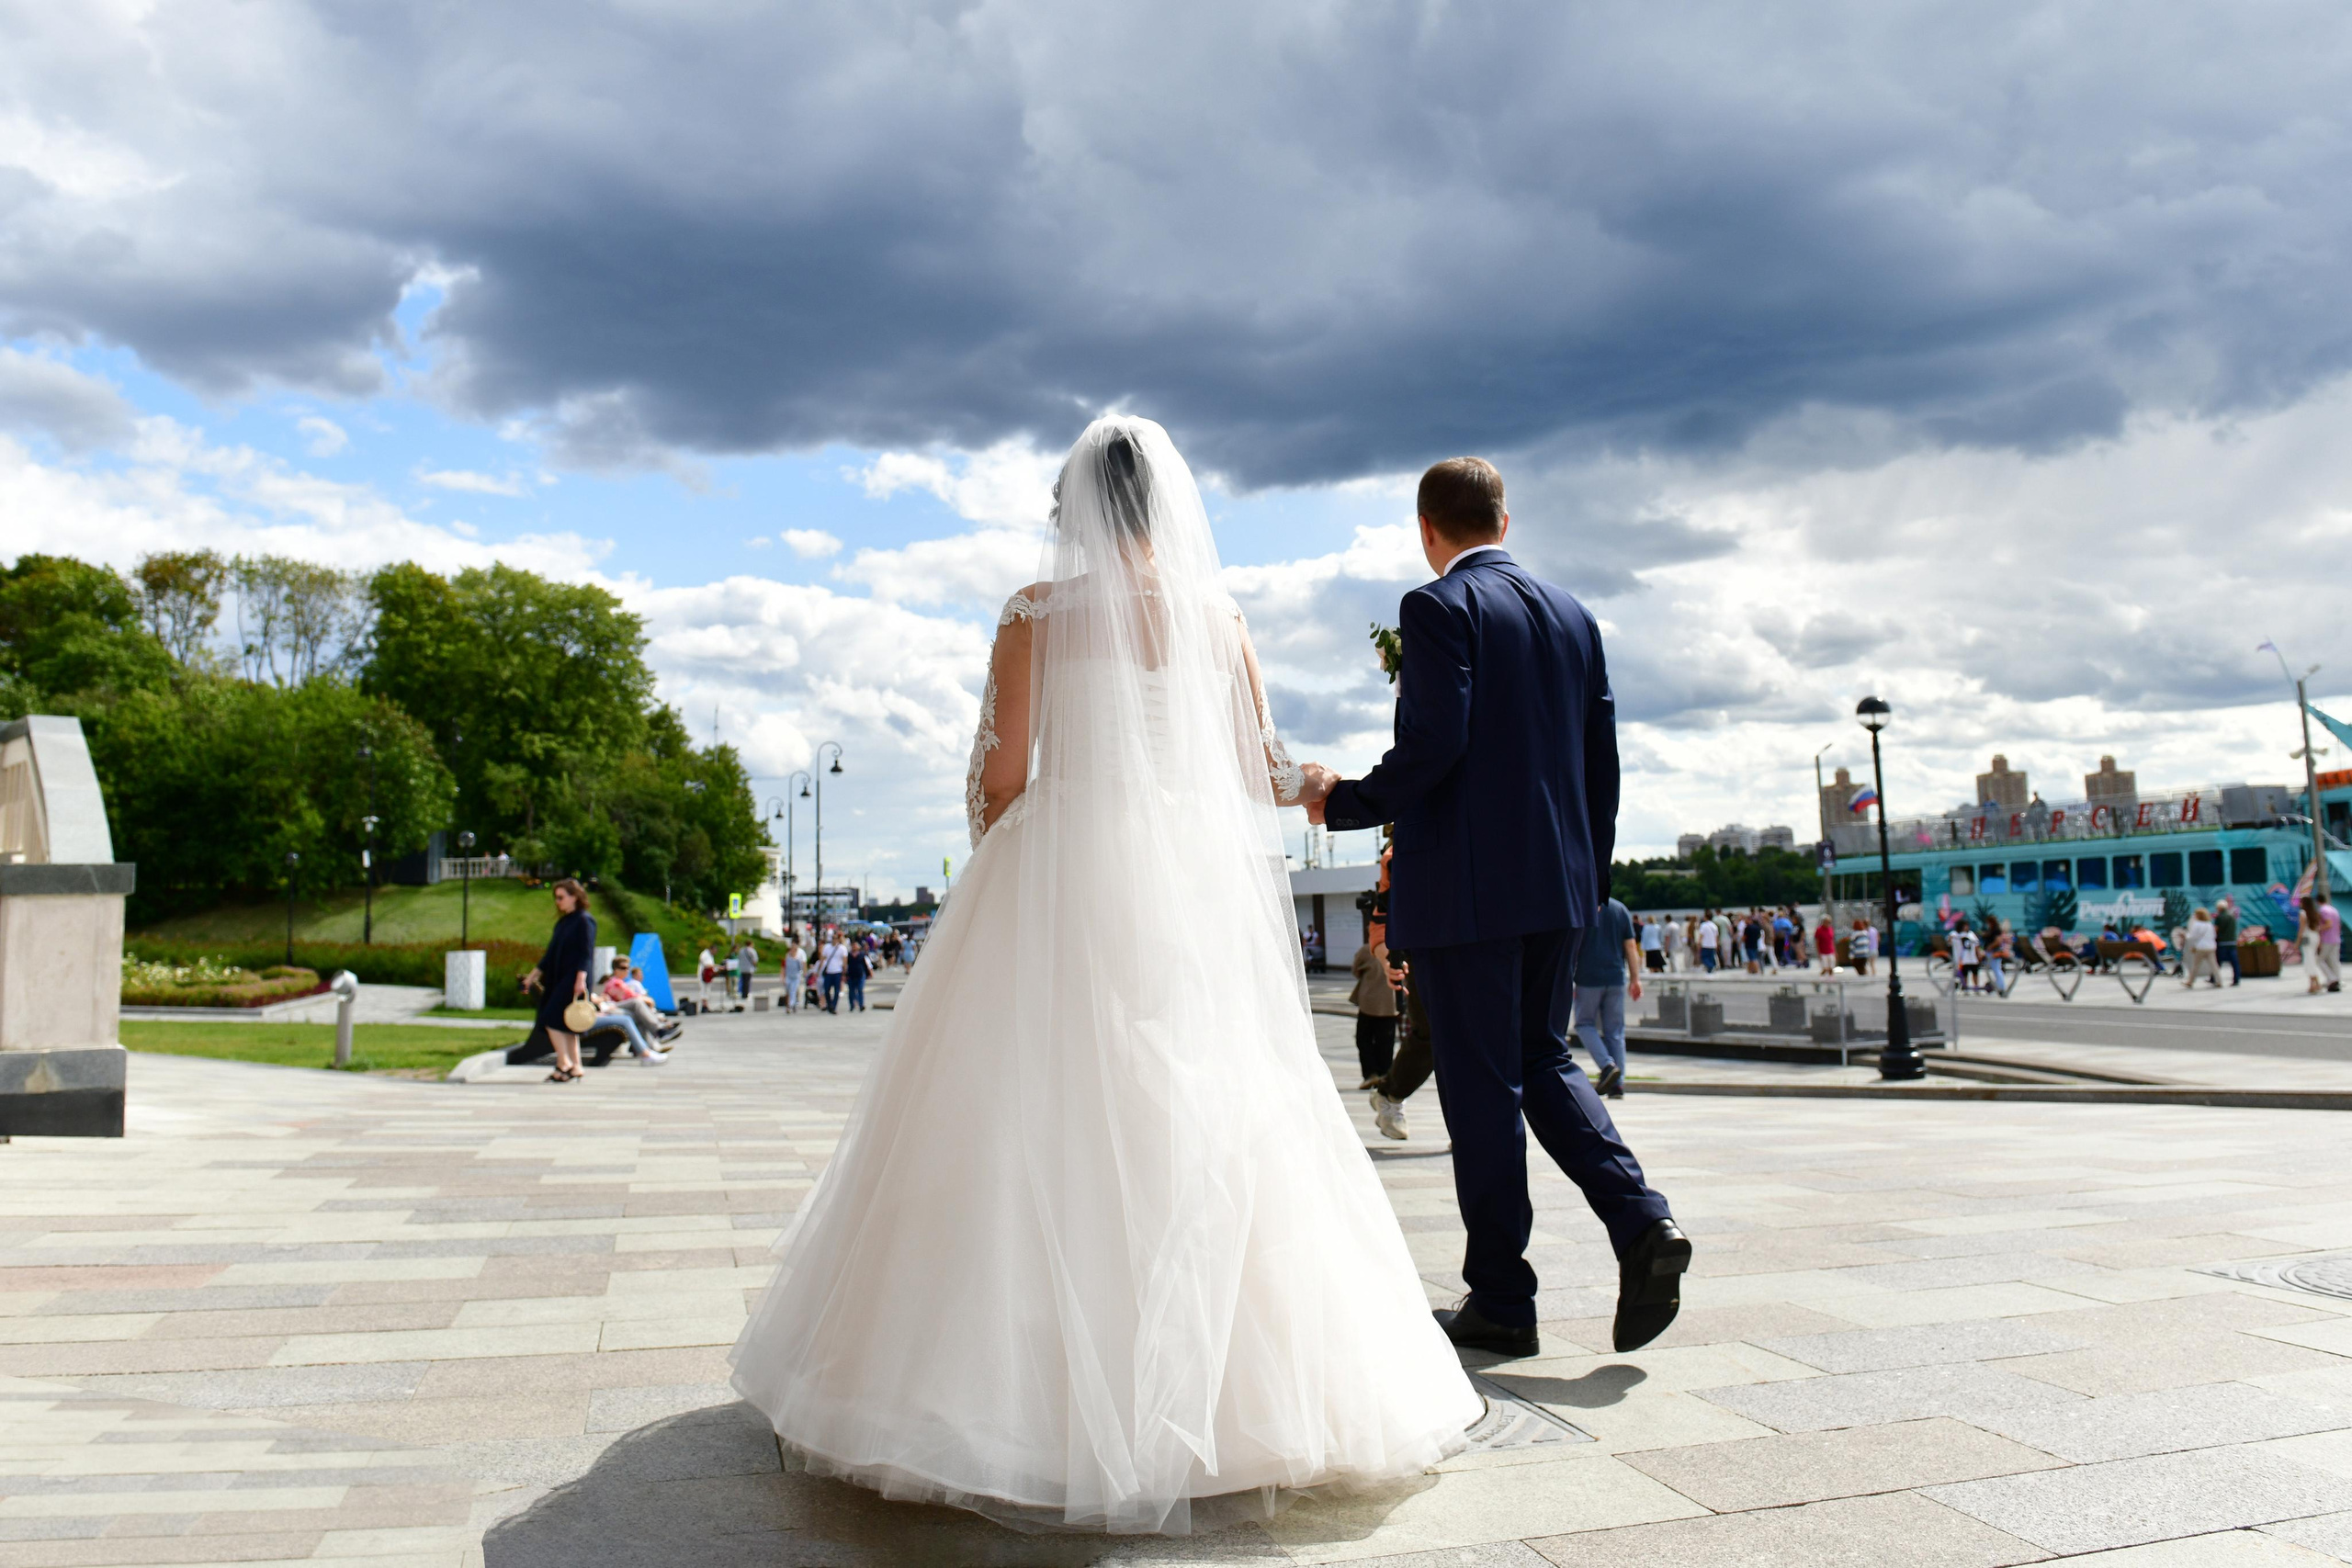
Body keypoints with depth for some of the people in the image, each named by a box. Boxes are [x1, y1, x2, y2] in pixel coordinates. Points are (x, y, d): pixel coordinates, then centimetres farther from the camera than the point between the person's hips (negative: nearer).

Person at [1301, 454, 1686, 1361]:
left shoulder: (1438, 607, -8)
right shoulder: (1574, 616, 13)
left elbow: (1431, 747, -18)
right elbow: (1602, 764, 13)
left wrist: (1341, 803, -4)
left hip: (1463, 886, -7)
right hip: (1558, 881, 7)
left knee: (1481, 1087, 1)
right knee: (1543, 1059, 19)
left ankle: (1501, 1302, 10)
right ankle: (1641, 1222, 1)